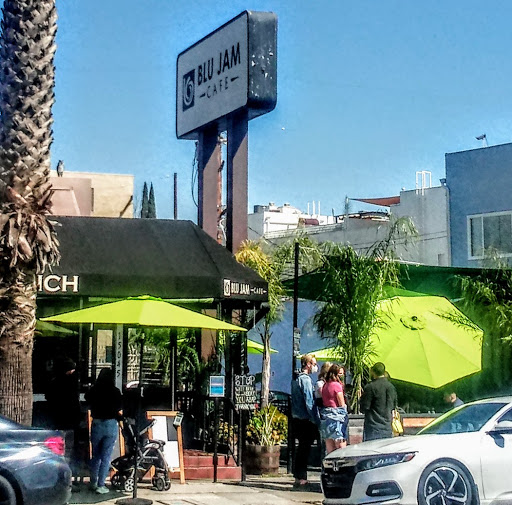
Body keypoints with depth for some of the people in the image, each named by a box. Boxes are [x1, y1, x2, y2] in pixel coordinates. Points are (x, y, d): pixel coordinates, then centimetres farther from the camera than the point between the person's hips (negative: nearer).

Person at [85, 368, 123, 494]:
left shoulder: (93, 391, -1)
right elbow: (120, 412, -7)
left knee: (95, 455, 17)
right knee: (106, 457, 2)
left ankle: (93, 483, 25)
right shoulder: (115, 392, -8)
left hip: (96, 424, 3)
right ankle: (101, 485, 1)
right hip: (111, 425, -2)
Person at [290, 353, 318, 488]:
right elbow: (309, 402, -18)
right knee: (304, 448, -5)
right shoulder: (306, 380, -14)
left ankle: (299, 477, 19)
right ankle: (301, 478, -3)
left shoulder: (296, 379, 14)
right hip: (305, 420, -9)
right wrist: (315, 420, -15)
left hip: (296, 419, 9)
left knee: (302, 448, 15)